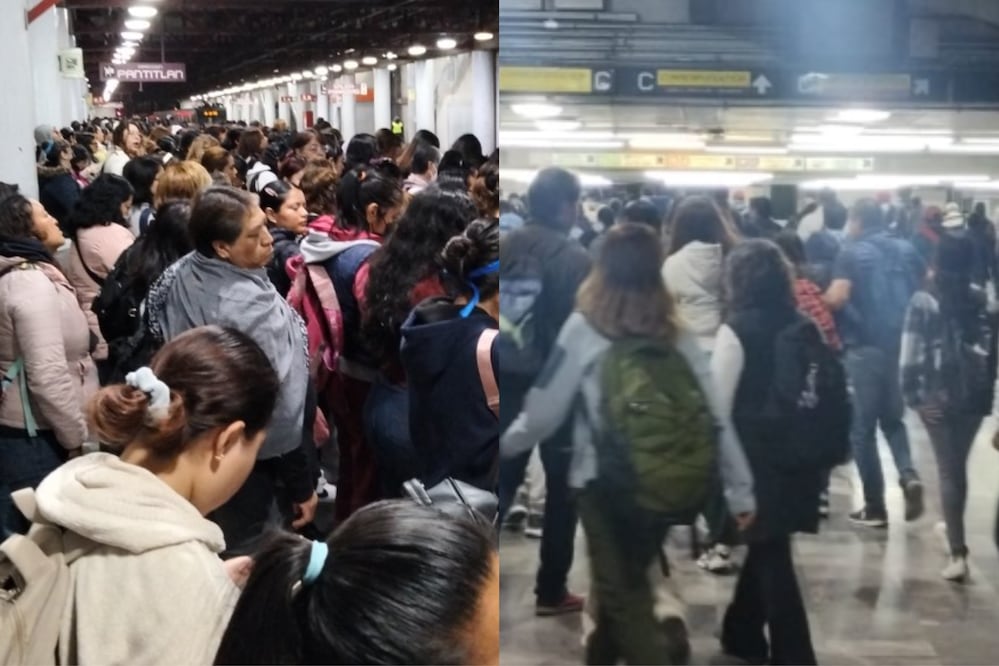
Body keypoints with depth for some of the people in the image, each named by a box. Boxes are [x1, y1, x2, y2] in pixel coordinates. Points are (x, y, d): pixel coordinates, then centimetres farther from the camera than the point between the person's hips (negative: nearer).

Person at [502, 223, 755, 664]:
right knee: (625, 577, 25)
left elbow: (545, 408, -6)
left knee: (623, 591, 9)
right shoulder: (676, 335, -1)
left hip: (604, 480, -5)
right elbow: (714, 417, -3)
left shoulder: (584, 329, -10)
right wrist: (741, 490, 4)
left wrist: (505, 443, 12)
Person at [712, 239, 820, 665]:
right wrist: (808, 444, 18)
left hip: (756, 454, -6)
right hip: (796, 452, 6)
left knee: (770, 555, 2)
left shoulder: (737, 329, -11)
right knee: (766, 545, 19)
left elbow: (719, 403, -9)